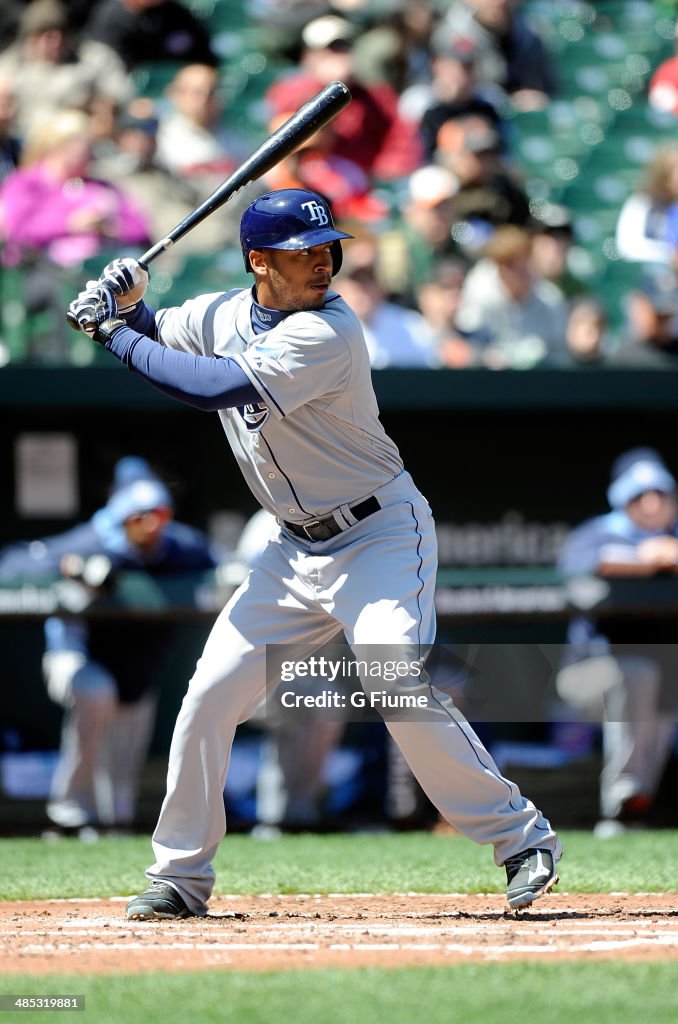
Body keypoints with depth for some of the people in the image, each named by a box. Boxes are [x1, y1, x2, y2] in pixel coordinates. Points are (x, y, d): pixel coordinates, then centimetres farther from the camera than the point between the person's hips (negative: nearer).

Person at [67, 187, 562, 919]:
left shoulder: (327, 332, -23)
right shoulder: (222, 315, 1)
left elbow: (215, 389, -31)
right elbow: (152, 337, 18)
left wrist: (119, 336, -21)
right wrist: (120, 303, -6)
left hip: (380, 534, -7)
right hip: (298, 548, 7)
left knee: (398, 690, -23)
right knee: (209, 695, 2)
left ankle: (522, 839, -11)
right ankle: (181, 874, 15)